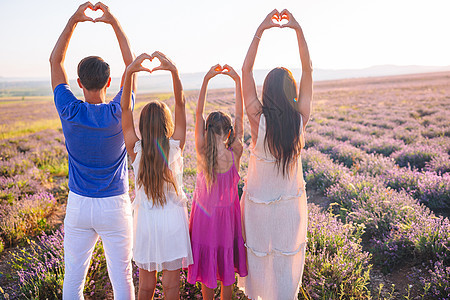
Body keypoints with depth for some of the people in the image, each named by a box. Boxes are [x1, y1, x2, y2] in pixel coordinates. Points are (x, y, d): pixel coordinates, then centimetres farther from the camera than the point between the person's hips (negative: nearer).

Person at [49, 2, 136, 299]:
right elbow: (131, 63, 0)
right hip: (114, 206, -1)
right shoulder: (118, 113, -13)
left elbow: (55, 61, 4)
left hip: (78, 206, 2)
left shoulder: (70, 112, -10)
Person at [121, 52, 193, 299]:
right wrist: (174, 71, -17)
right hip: (173, 218, -1)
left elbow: (125, 108, -11)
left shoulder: (135, 150, -11)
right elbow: (180, 104, -10)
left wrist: (129, 72, -18)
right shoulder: (176, 147, -12)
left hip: (145, 219, 1)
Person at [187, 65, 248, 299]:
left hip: (204, 214, 0)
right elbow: (240, 116, -11)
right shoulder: (235, 154, -20)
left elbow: (198, 113, -15)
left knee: (207, 265, 19)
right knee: (226, 266, 19)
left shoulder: (202, 154, -22)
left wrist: (206, 79, -12)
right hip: (227, 214, 1)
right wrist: (237, 80, -6)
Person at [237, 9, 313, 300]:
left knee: (259, 260, 19)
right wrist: (298, 29, -11)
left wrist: (261, 30, -17)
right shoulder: (300, 120, -16)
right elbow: (308, 70, -8)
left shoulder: (259, 121, -22)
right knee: (288, 262, 20)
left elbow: (246, 70, -16)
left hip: (259, 204, -2)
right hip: (292, 203, 2)